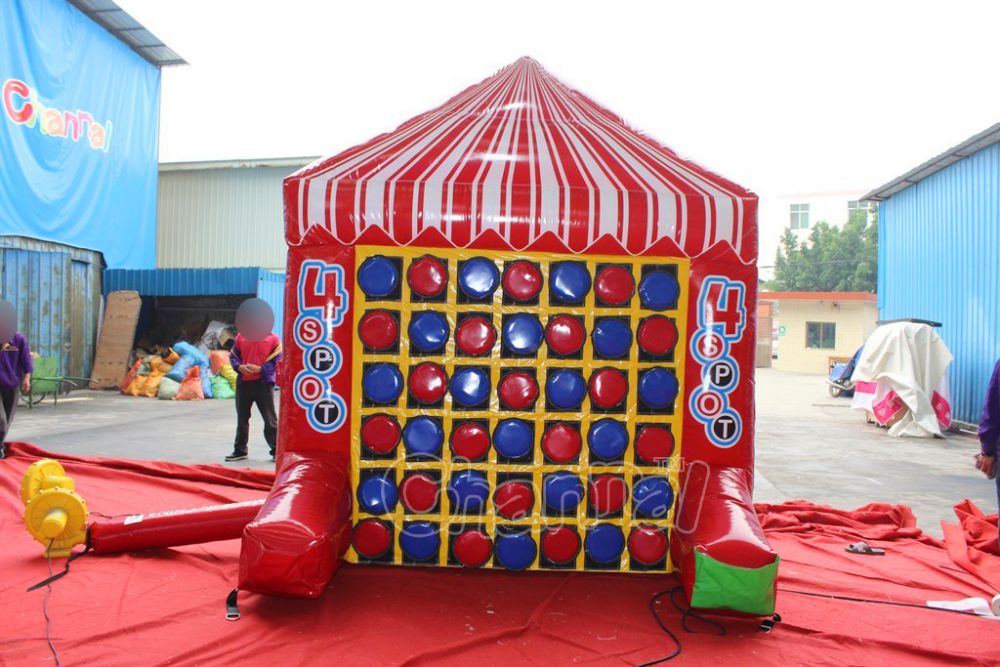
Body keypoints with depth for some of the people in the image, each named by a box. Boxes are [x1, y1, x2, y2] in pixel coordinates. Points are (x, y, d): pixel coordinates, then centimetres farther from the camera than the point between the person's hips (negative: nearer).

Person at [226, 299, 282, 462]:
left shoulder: (273, 339, -4)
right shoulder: (240, 336, 7)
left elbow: (277, 362, -4)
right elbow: (233, 356, 12)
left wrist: (260, 369, -16)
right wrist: (240, 367, -8)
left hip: (263, 383, -4)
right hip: (243, 383, 4)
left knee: (270, 419, -1)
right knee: (242, 418, 14)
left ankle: (277, 451, 6)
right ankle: (240, 450, 26)